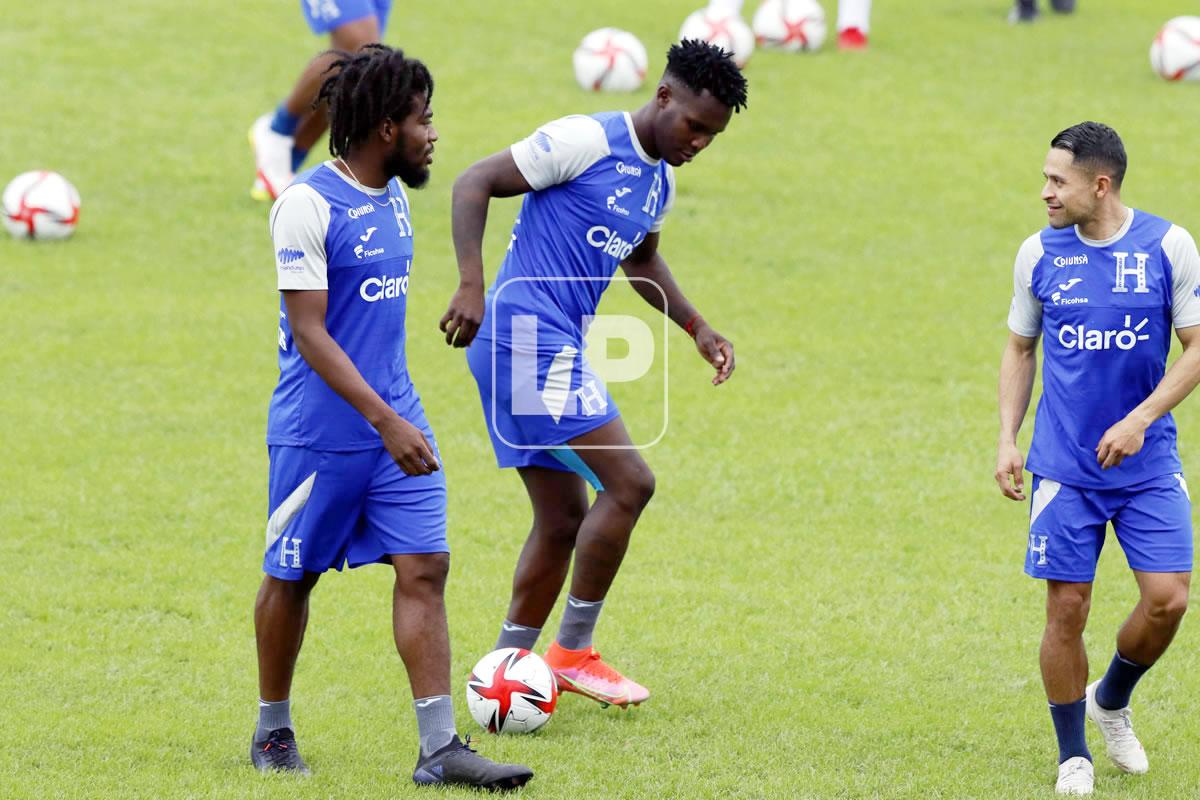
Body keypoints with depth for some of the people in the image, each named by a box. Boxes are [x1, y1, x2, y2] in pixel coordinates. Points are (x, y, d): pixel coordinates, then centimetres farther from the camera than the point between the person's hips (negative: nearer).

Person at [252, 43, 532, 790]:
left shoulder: (395, 197, 9)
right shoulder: (308, 204, -17)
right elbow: (309, 333, -20)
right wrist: (385, 421, -25)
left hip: (396, 423, 7)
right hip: (318, 433, -7)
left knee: (424, 568, -4)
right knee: (292, 579, 8)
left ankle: (440, 748, -6)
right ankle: (273, 731, 26)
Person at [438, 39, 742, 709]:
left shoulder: (660, 182, 15)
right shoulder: (586, 141, -12)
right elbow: (474, 185, -13)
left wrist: (698, 328, 24)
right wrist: (472, 288, -22)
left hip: (554, 351, 10)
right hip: (528, 336, -10)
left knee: (565, 520, 12)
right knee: (629, 483, -12)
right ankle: (574, 652, -3)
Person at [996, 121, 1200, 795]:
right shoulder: (1040, 253, 1)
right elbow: (1021, 349, 13)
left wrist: (1140, 420, -14)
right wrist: (1007, 439, 2)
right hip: (1064, 466, 1)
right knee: (1067, 608, -1)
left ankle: (1112, 701, 22)